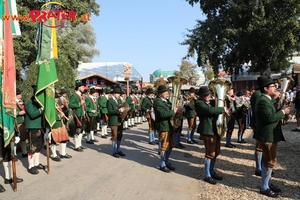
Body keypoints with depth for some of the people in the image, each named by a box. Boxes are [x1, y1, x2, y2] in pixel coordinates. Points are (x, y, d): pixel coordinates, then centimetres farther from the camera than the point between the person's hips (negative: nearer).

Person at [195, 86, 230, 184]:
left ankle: (212, 172, 29)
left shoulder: (208, 102, 18)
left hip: (215, 130, 9)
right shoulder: (199, 103, -13)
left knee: (215, 153, 15)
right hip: (208, 131, -9)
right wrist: (223, 109, -18)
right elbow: (210, 110, -28)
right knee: (210, 154, -3)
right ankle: (207, 175, 9)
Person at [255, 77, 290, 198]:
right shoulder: (263, 101, -21)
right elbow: (270, 118, -28)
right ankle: (264, 188, 12)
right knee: (270, 162, -1)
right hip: (267, 136, -11)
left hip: (270, 135, 11)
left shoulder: (267, 100, 12)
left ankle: (267, 183, 33)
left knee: (268, 161, 20)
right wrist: (283, 112, -17)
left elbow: (272, 115, 10)